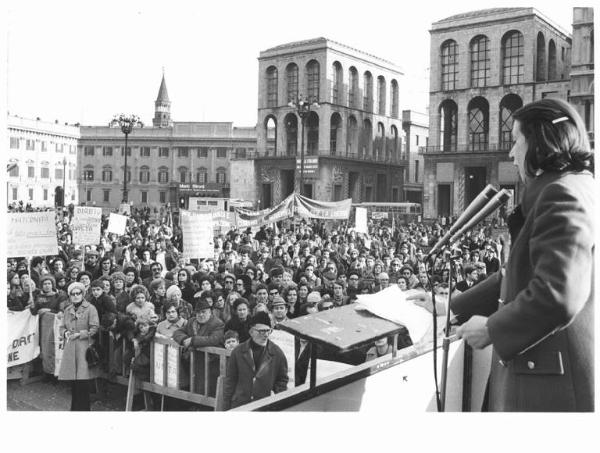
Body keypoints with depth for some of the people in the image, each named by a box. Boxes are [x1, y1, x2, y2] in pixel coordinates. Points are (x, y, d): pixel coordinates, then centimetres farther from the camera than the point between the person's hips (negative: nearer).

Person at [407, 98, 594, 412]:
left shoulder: (564, 195, -17)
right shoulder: (558, 191, 17)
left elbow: (557, 297, -27)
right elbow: (519, 276, 18)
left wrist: (491, 328, -13)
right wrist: (452, 307, 16)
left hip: (553, 382, -9)